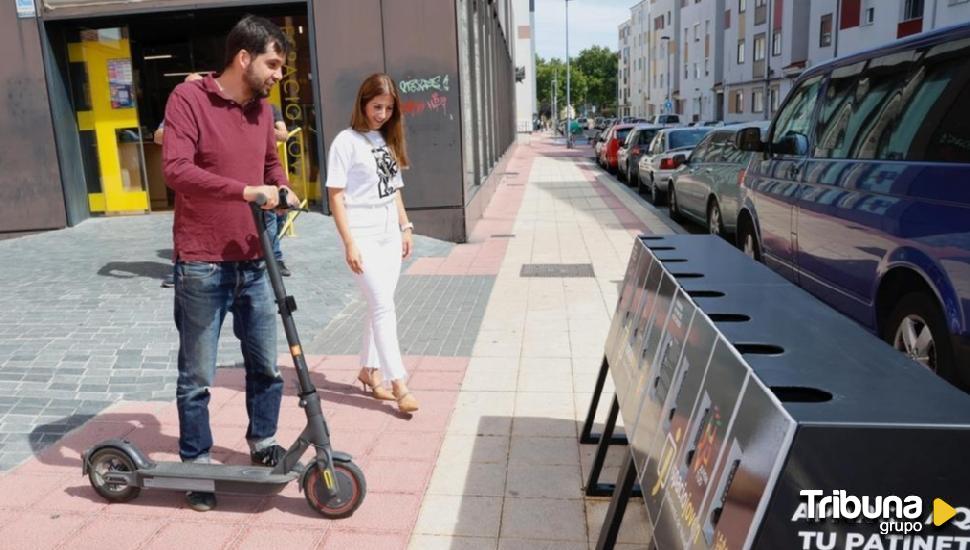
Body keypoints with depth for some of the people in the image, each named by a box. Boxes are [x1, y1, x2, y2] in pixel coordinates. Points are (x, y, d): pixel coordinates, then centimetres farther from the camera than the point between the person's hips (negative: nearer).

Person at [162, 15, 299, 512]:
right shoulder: (188, 98, -8)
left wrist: (283, 191, 4)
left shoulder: (262, 109, 10)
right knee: (197, 376, 5)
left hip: (254, 263, 6)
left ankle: (264, 443, 34)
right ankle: (197, 465, 22)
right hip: (202, 265, -6)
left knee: (266, 365, 14)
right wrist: (245, 191, -28)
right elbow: (176, 169, -20)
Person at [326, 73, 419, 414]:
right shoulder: (347, 141, -8)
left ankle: (369, 369, 25)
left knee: (380, 306, 11)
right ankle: (399, 384, -3)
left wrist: (405, 226, 12)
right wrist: (349, 244, -15)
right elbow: (336, 196, -11)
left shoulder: (388, 140, 12)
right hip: (364, 236, -6)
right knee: (384, 307, -8)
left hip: (390, 234, 7)